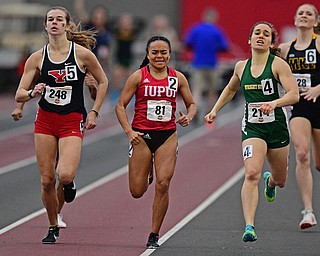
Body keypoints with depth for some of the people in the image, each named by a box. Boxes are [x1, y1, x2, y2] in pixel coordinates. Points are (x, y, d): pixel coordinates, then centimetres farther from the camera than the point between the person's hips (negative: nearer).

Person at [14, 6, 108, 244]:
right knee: (47, 180, 1)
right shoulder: (37, 58, 0)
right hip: (45, 120, 3)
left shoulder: (82, 54, -6)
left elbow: (102, 82, 9)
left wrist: (94, 112, 3)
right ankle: (53, 228, 21)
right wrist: (33, 92, -21)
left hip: (72, 123, -2)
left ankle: (70, 182, 17)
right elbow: (19, 95, 1)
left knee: (65, 175, -22)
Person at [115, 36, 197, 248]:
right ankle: (147, 175, 39)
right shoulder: (138, 77, -2)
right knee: (137, 191, -1)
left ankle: (154, 235, 0)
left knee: (163, 184, -12)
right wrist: (129, 131, -13)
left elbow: (191, 104, 15)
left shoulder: (178, 78, 5)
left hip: (167, 136, 1)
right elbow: (120, 105, 0)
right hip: (142, 135, -1)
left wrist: (188, 117, -8)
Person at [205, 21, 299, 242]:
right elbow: (231, 89, 27)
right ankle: (249, 226, -28)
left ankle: (270, 181, 58)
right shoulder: (241, 67, 5)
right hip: (252, 128, 1)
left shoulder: (278, 64, -9)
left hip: (277, 128, -1)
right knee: (251, 174, -23)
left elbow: (294, 95, -20)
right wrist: (215, 110, 18)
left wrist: (274, 103, -37)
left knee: (280, 181, 17)